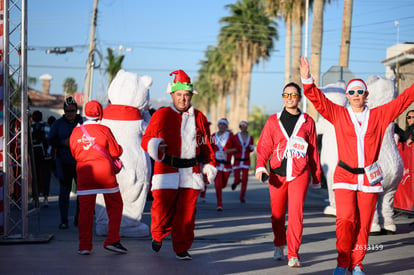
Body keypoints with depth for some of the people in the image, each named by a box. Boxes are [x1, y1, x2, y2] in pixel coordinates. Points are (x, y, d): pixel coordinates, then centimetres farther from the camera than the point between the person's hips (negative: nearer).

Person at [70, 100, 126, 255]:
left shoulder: (76, 132, 3)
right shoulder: (104, 130, -5)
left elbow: (74, 154, 13)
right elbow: (116, 152, 0)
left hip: (84, 174, 3)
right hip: (104, 172, -3)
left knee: (85, 209, 5)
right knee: (115, 206, 9)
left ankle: (84, 246, 4)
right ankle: (112, 240, 3)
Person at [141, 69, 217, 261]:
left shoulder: (199, 118, 14)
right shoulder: (162, 115, 4)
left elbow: (206, 145, 21)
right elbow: (147, 138, 1)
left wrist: (209, 165, 16)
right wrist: (154, 146, -20)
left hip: (192, 172, 2)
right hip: (167, 171, -2)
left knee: (186, 213, 2)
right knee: (162, 208, -3)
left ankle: (182, 248, 16)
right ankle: (158, 236, 28)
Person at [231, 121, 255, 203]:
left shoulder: (250, 137, 2)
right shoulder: (235, 137, -7)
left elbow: (251, 150, 12)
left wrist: (252, 148, -8)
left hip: (246, 161, 1)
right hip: (237, 160, -1)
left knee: (245, 180, -6)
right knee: (237, 179, -1)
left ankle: (242, 197, 7)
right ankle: (235, 182, 39)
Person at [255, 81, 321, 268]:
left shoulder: (307, 121, 7)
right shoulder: (273, 121, 8)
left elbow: (313, 151, 12)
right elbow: (264, 146, 5)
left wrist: (316, 177, 14)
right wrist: (260, 166, -12)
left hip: (300, 174, -2)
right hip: (277, 175, 2)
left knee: (296, 213, -13)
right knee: (277, 214, 11)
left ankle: (294, 255, -10)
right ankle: (279, 247, 34)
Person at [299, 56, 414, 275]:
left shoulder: (379, 115, 7)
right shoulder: (338, 114, 5)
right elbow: (317, 99, -1)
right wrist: (307, 79, -14)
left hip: (369, 177, 1)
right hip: (345, 176, -1)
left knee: (363, 223, 3)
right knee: (345, 219, -14)